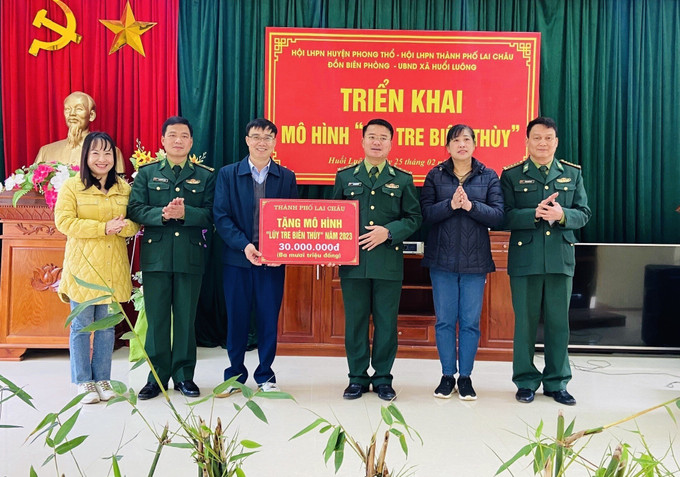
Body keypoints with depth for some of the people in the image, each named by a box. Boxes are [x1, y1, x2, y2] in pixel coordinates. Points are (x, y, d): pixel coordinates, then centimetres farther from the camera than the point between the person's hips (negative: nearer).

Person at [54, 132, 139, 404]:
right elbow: (63, 221, -11)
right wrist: (103, 227, -18)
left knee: (107, 325, 9)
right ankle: (84, 382, 15)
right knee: (82, 325, 3)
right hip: (82, 266, -3)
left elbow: (135, 223, 10)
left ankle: (102, 379, 21)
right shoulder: (72, 187, -3)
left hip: (113, 267, 3)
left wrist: (124, 226, -15)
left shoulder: (123, 188, 9)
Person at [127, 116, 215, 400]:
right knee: (156, 318, 6)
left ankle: (184, 376, 20)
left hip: (190, 256, 0)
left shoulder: (205, 176, 7)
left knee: (186, 318, 7)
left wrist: (184, 213, -20)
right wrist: (162, 214, -19)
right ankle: (157, 377, 18)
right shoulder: (147, 173, 9)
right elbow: (135, 210, -2)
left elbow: (210, 215, -3)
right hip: (155, 255, 1)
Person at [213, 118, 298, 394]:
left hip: (274, 261, 1)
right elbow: (221, 216, -3)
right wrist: (244, 245, -16)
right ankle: (235, 375, 23)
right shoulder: (227, 174, 3)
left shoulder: (287, 177, 6)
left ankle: (265, 375, 22)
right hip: (236, 259, 0)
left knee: (269, 319, 6)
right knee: (236, 318, 7)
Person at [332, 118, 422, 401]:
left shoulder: (402, 180, 9)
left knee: (386, 322, 5)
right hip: (352, 261, 1)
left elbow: (413, 218, 6)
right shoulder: (345, 176, 11)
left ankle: (382, 378, 18)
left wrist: (389, 231, -11)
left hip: (388, 261, 0)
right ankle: (357, 378, 18)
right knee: (355, 321, 6)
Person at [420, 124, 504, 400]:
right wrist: (450, 205, -18)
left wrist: (471, 205, -18)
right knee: (445, 320, 5)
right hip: (442, 259, 0)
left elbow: (498, 215, -4)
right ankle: (447, 376, 18)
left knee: (470, 322, 3)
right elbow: (425, 214, -4)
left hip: (475, 260, 0)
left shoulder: (489, 177, 6)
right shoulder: (435, 176, 6)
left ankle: (465, 377, 16)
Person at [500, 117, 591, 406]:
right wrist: (535, 214, -20)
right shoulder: (512, 175, 3)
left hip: (561, 259, 2)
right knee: (525, 322, 5)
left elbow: (583, 214, 6)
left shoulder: (572, 173, 11)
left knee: (559, 323, 7)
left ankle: (556, 383, 20)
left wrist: (562, 215, -14)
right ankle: (525, 382, 18)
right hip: (525, 259, -2)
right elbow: (505, 217, -5)